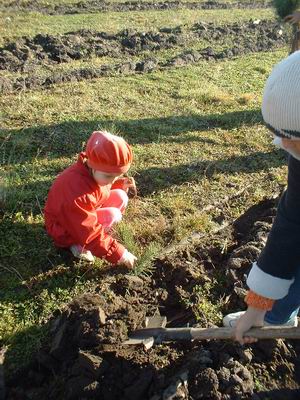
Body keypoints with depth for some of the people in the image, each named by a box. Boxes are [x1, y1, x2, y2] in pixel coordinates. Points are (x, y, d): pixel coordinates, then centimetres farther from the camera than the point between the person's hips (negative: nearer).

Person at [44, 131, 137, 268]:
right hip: (65, 230, -8)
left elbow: (104, 189, 12)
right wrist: (119, 254, -32)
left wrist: (121, 184, -7)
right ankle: (78, 245, -11)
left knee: (120, 196, -6)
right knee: (112, 215, -27)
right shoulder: (76, 191, -40)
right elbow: (90, 235, -36)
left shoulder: (96, 172, -14)